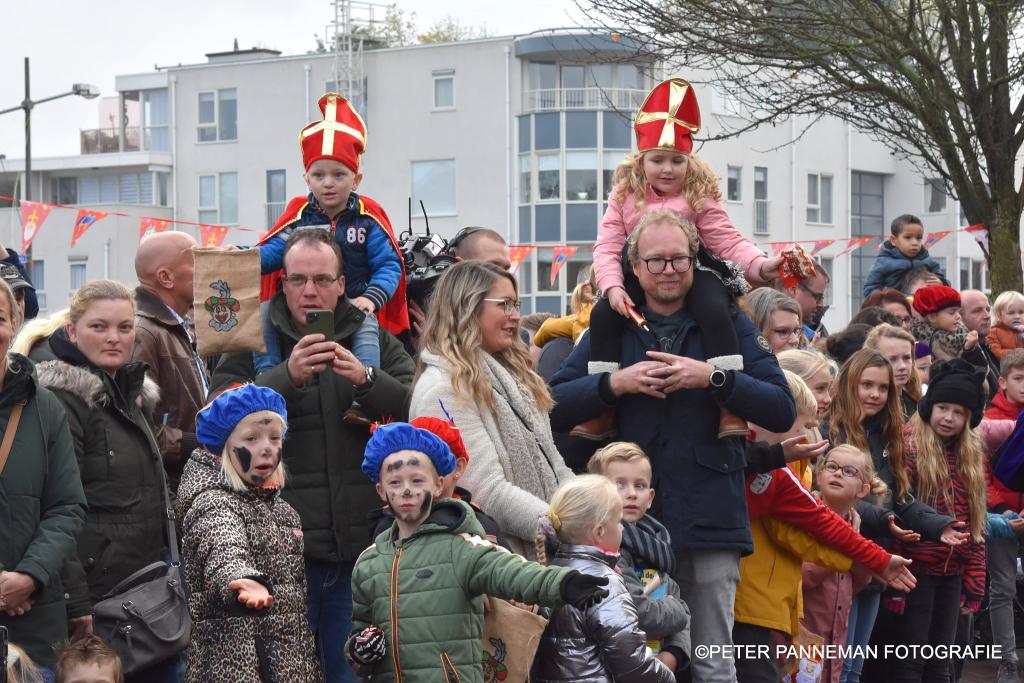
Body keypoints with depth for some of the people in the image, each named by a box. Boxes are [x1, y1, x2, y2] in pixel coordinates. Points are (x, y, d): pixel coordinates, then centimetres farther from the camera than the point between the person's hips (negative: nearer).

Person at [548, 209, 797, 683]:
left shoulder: (728, 324, 6)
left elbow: (782, 411, -2)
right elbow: (552, 408, 3)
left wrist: (713, 378, -15)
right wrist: (616, 383, -12)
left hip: (710, 520, -1)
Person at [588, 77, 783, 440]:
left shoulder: (698, 197, -2)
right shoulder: (625, 196, 2)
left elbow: (728, 240, -7)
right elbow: (607, 247, -5)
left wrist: (761, 265, -25)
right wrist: (612, 286, -23)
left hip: (694, 271, -2)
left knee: (714, 313, -30)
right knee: (603, 315, -21)